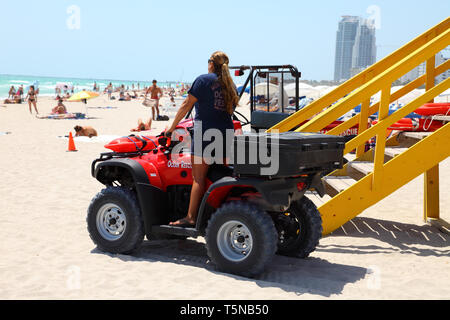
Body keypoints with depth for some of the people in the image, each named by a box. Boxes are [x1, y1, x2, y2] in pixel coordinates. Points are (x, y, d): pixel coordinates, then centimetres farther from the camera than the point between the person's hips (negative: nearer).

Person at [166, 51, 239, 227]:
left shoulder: (204, 80, -2)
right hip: (226, 133, 6)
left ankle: (191, 217, -4)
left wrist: (172, 128, 2)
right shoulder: (230, 85, 15)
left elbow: (186, 105, -4)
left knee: (198, 178, -5)